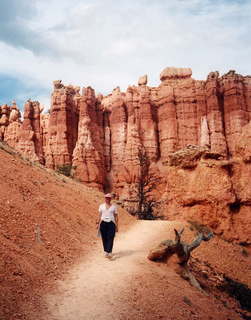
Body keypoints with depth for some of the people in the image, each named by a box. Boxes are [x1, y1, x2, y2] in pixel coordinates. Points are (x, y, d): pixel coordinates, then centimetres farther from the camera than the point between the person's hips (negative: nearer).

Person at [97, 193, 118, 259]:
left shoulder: (114, 206, 9)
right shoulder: (101, 206, 11)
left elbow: (116, 216, 10)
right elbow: (100, 215, 10)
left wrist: (117, 226, 7)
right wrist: (98, 223, -2)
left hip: (111, 223, -1)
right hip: (103, 223, 2)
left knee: (110, 238, -12)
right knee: (104, 238, 4)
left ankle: (109, 252, -20)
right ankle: (106, 251, 19)